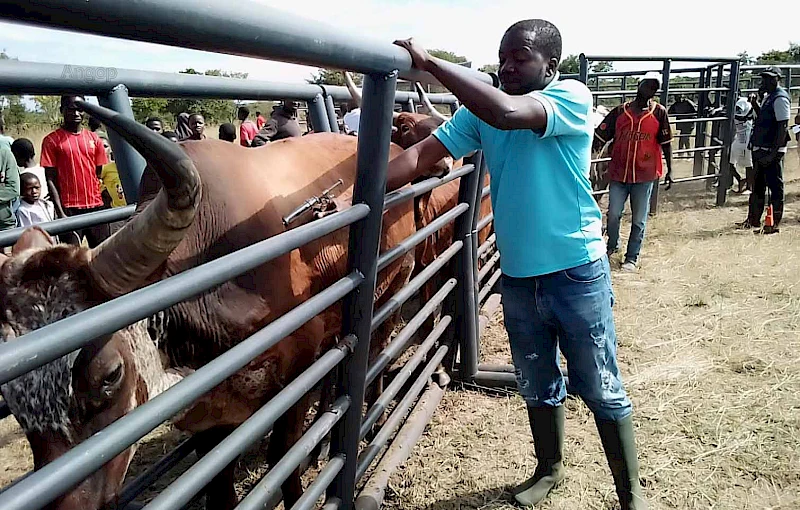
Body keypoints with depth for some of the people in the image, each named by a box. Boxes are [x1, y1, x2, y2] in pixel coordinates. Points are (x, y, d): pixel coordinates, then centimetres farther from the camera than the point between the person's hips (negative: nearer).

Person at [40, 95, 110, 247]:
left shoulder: (94, 138, 11)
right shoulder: (51, 140, 2)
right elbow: (51, 180, -1)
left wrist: (106, 203, 4)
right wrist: (60, 212, -9)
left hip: (96, 206, 3)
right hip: (69, 209, -3)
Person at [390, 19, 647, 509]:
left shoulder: (573, 97, -15)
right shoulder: (482, 109, 2)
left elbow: (508, 113, -33)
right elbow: (423, 154, -5)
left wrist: (429, 61, -30)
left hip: (577, 272, -5)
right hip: (517, 277, 5)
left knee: (603, 391, 9)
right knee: (538, 386, 21)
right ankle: (550, 469, 44)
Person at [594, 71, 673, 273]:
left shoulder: (659, 112, 0)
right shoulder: (620, 111, 2)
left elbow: (666, 143, 4)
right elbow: (599, 138, -1)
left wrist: (670, 170, 2)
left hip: (644, 175, -1)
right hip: (618, 173, 1)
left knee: (639, 220, 6)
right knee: (613, 215, 4)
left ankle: (632, 257, 20)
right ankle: (612, 246, 31)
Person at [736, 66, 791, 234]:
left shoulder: (780, 98, -13)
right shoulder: (767, 96, 15)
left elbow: (783, 126, -19)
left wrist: (774, 152, -24)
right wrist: (755, 104, 9)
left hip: (772, 151, -10)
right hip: (760, 150, 10)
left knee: (775, 187, -1)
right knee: (757, 186, 16)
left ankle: (774, 224, 5)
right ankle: (753, 220, 27)